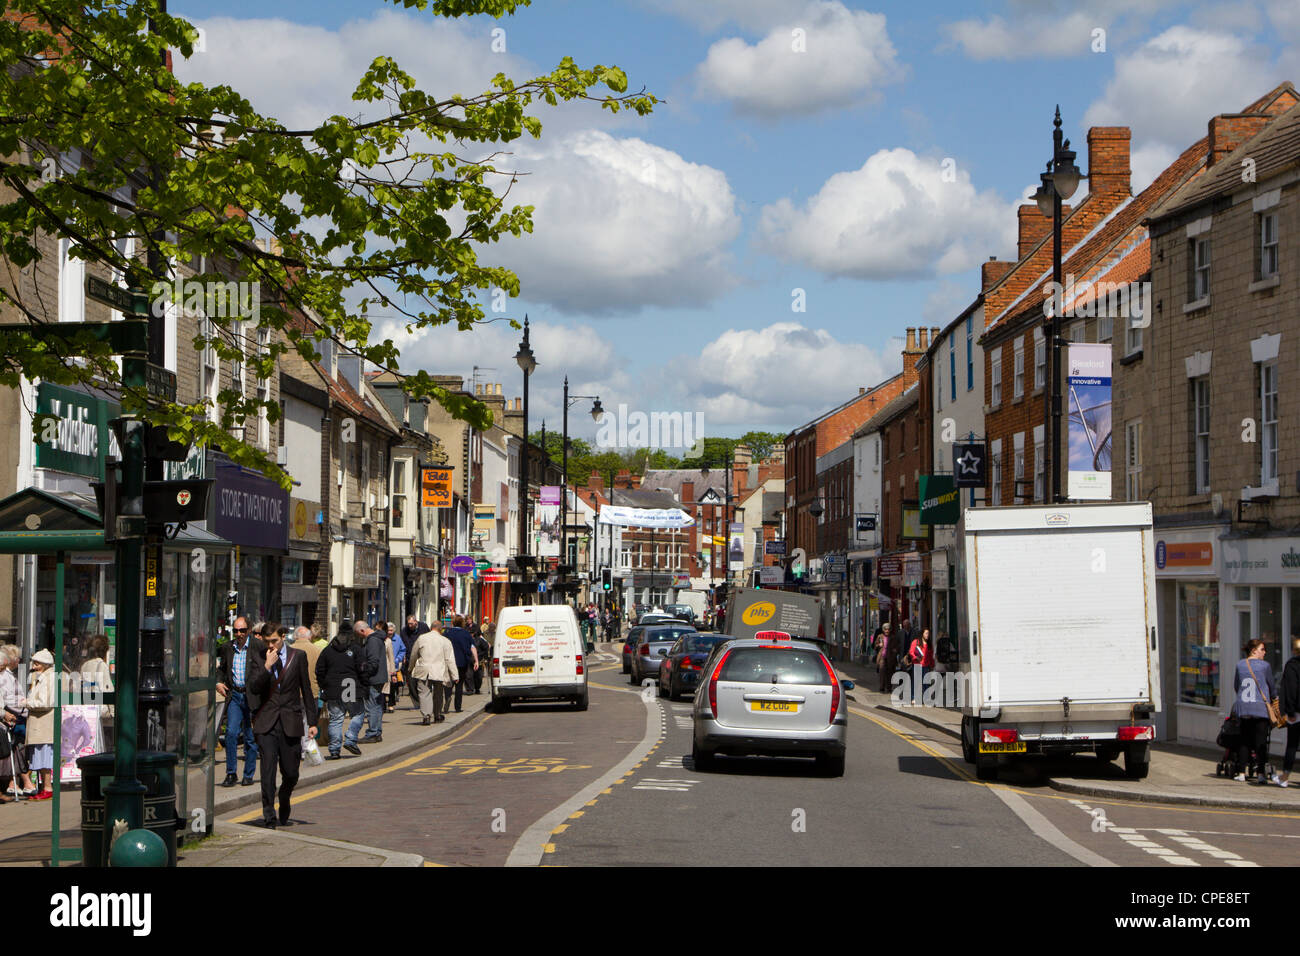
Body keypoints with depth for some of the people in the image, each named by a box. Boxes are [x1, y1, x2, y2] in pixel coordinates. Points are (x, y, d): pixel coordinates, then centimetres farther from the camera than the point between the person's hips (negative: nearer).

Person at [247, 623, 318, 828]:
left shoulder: (298, 657, 4)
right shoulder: (259, 660, 5)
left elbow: (306, 690, 8)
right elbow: (253, 689, -7)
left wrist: (312, 722, 6)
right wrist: (267, 666, -17)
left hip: (291, 723, 0)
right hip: (267, 723, 0)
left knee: (291, 773, 4)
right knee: (268, 771, -9)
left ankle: (284, 812, 30)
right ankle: (269, 816, -3)